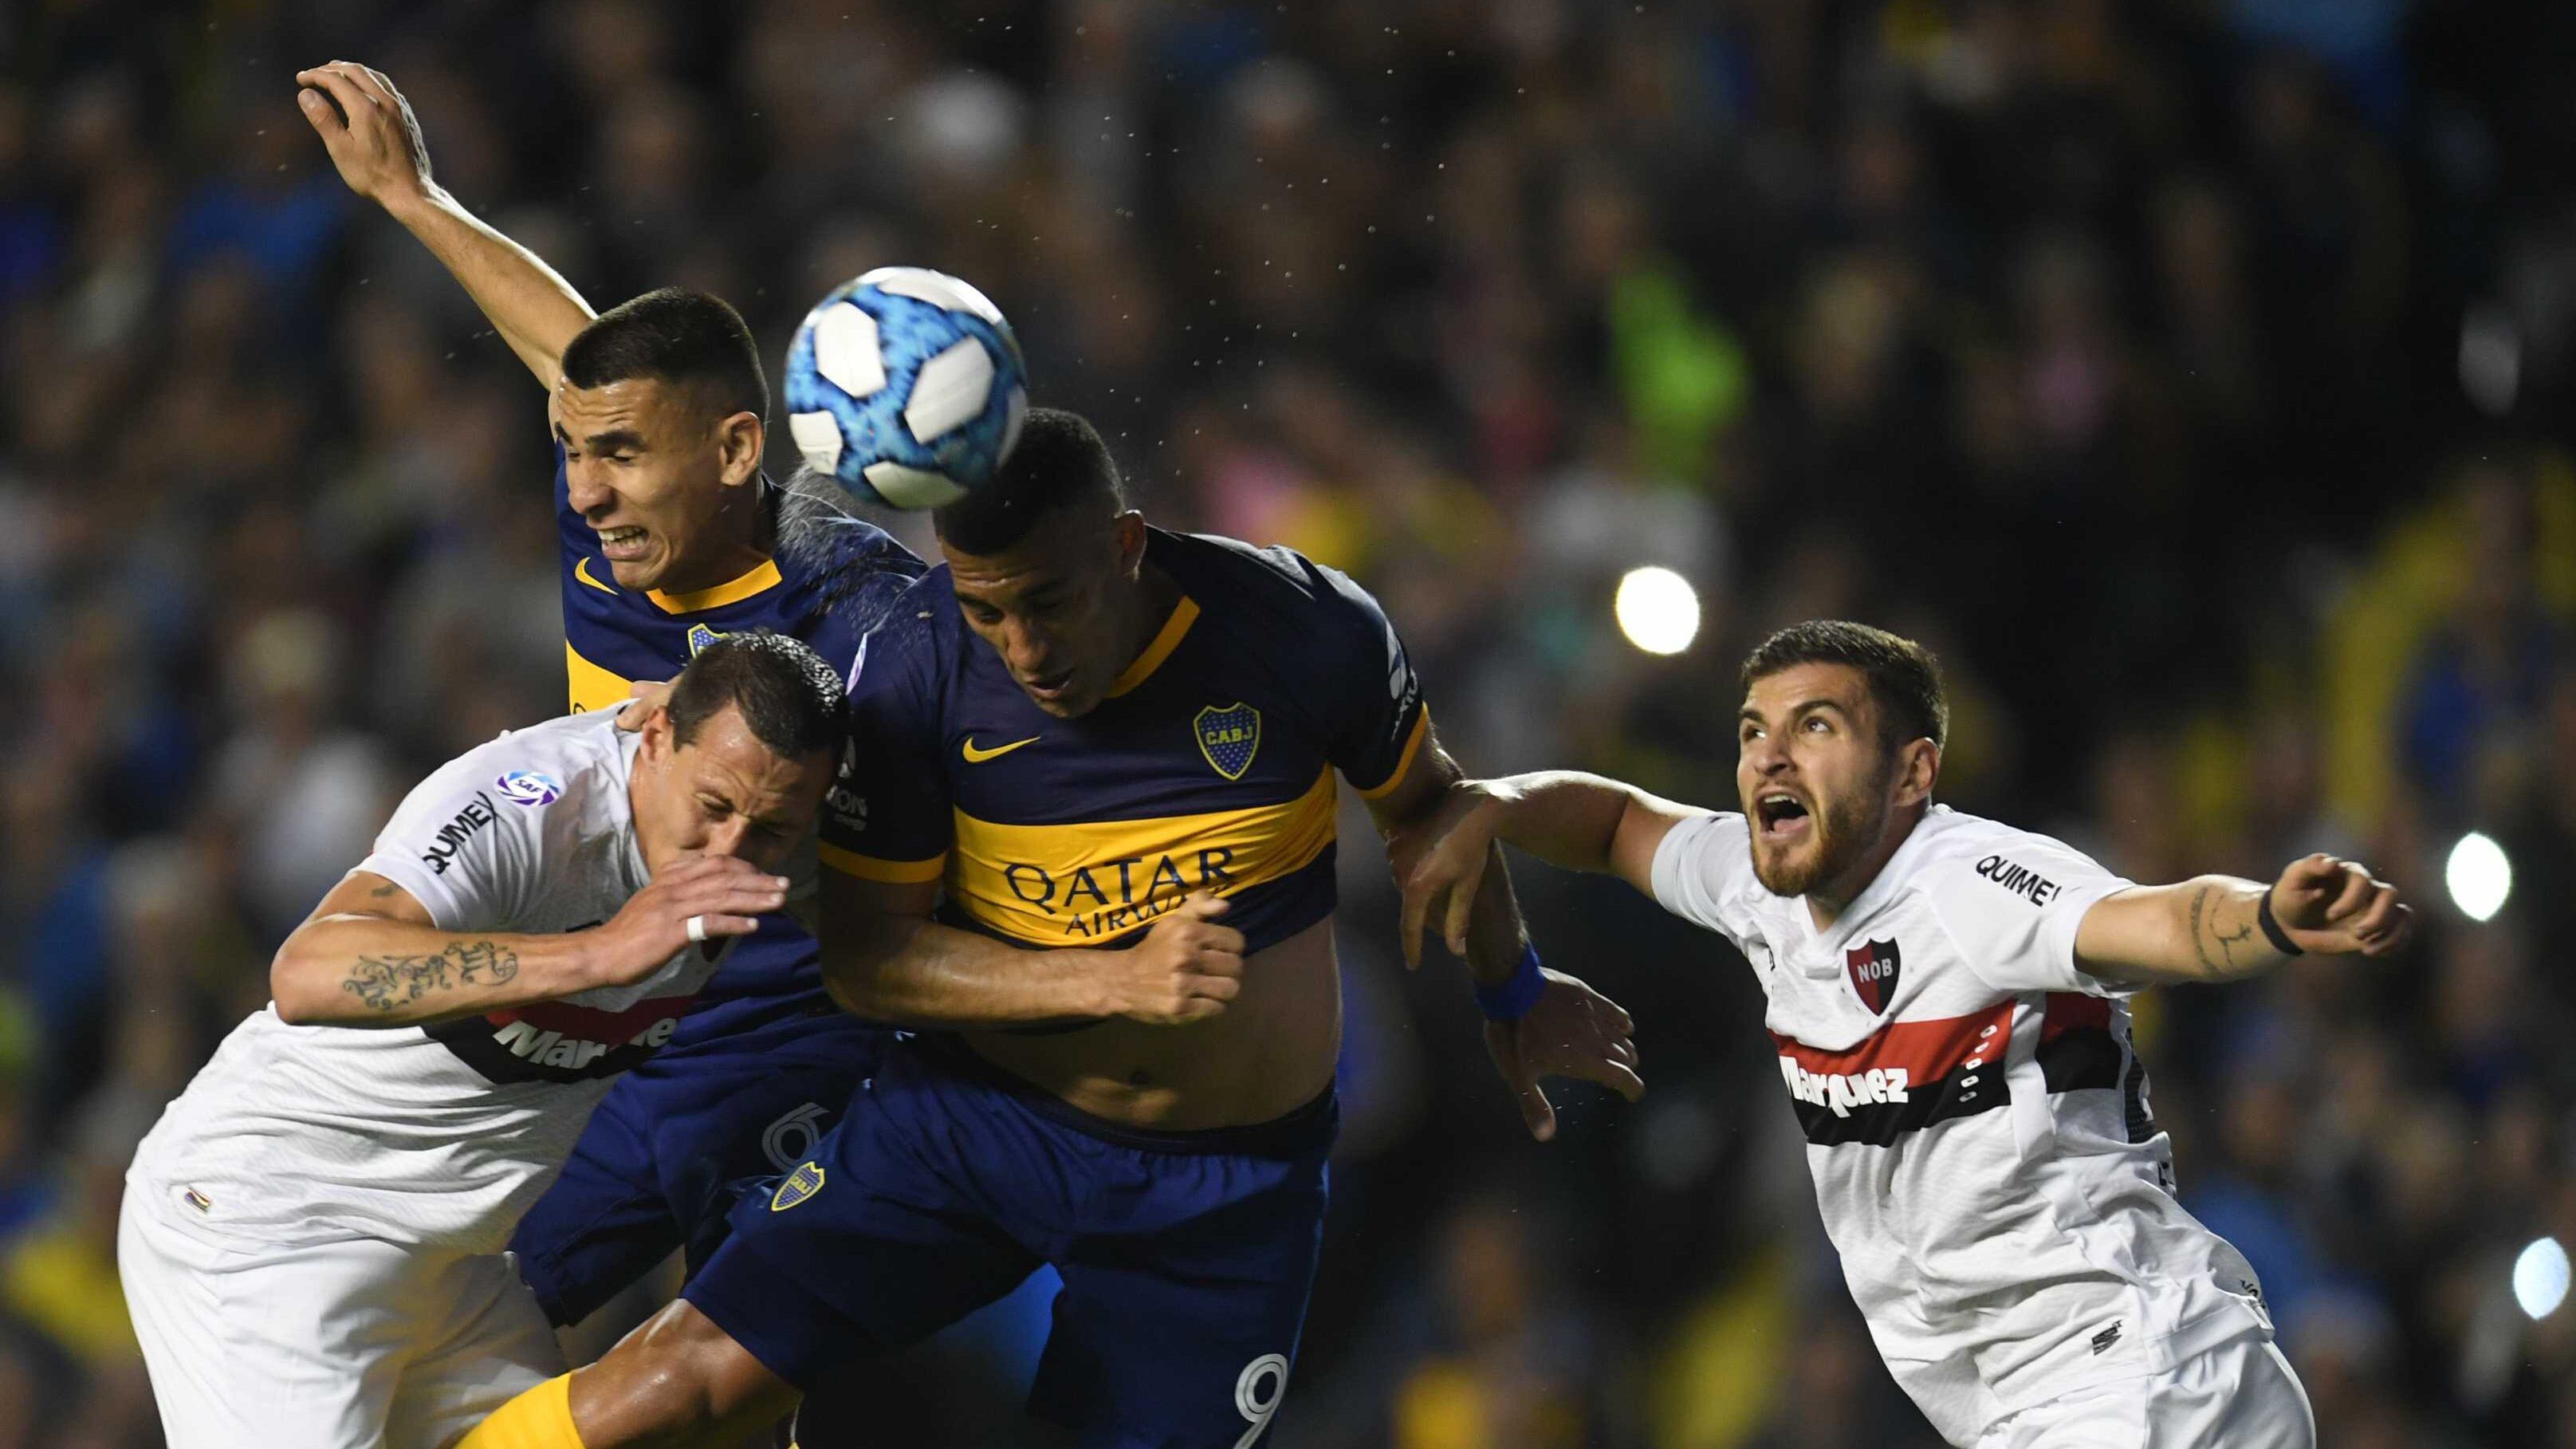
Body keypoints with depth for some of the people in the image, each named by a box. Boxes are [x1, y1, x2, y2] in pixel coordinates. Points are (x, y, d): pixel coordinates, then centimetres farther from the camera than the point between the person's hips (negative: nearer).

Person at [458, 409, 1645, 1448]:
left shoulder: (1310, 634, -14)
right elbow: (862, 956, -11)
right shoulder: (922, 669, -15)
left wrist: (1512, 990, 24)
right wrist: (1124, 983, -23)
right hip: (977, 1117, -1)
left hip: (1229, 1183, 1)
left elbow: (1425, 801, 8)